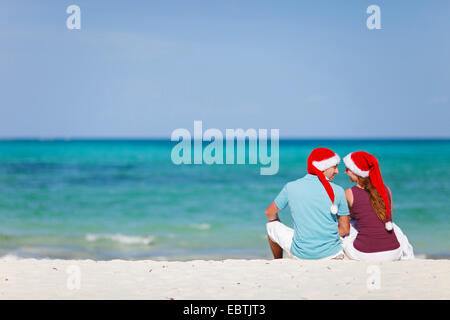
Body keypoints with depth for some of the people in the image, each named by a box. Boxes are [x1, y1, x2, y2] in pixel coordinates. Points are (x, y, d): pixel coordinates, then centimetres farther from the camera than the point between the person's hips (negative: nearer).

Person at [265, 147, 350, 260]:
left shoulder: (291, 187, -5)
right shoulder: (338, 191, -7)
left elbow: (270, 213, 10)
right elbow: (345, 229, -1)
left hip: (301, 253, 0)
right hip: (331, 254, 0)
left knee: (272, 225, 27)